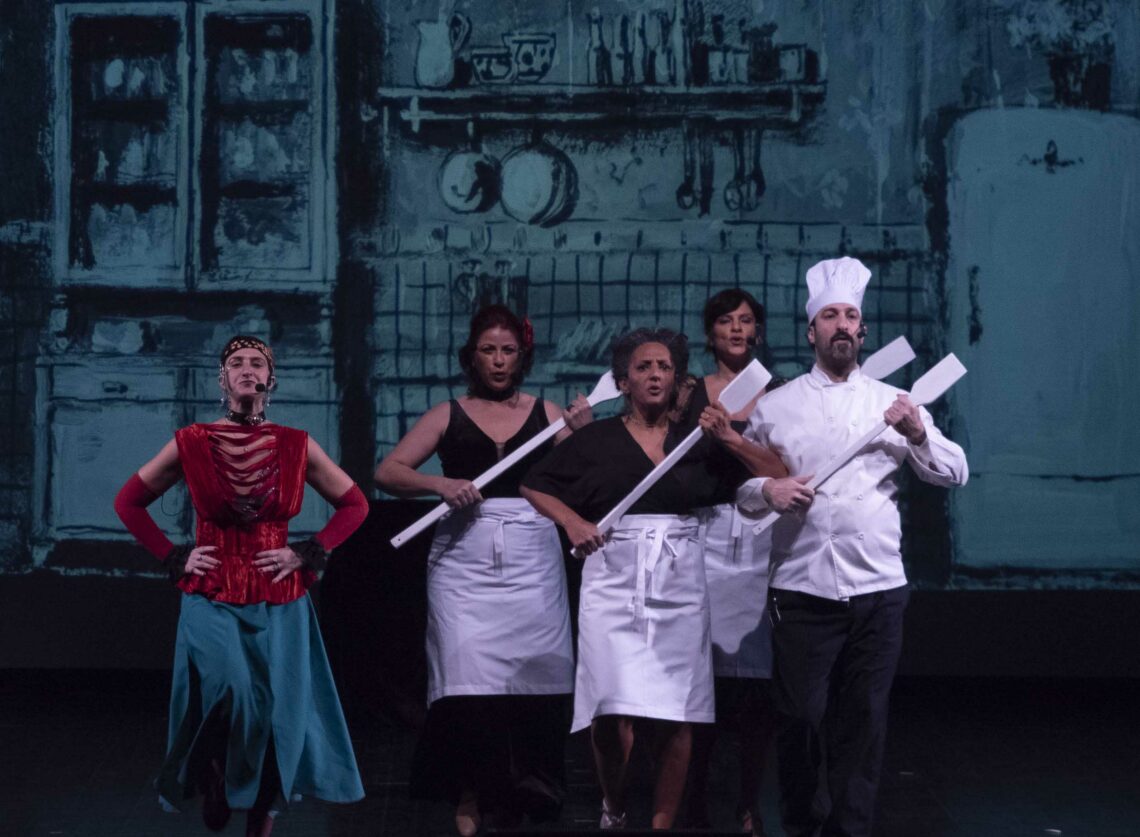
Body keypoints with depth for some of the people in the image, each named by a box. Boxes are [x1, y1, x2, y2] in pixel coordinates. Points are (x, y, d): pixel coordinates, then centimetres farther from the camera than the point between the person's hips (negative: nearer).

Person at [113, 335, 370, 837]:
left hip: (279, 603, 2)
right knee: (232, 692, -25)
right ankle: (215, 781, 4)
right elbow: (129, 502, 10)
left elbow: (354, 505, 11)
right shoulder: (191, 444, -1)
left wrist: (308, 554, 1)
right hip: (212, 600, -2)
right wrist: (174, 558, 1)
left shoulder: (297, 447, 2)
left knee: (274, 715, -1)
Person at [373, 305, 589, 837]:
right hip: (464, 559, -1)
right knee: (468, 683, -10)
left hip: (532, 559, 1)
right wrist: (441, 484, -11)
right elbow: (387, 473, 4)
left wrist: (583, 431, -9)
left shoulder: (546, 414, 11)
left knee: (531, 679, -2)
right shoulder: (449, 415, 10)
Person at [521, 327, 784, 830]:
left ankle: (662, 825, 11)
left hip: (679, 584, 2)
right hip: (613, 580, -2)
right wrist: (573, 523, -3)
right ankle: (613, 809, 12)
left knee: (675, 719, -1)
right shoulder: (596, 439, 7)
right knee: (612, 715, -14)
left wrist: (731, 440, -4)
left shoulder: (698, 440, 10)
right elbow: (534, 486, 12)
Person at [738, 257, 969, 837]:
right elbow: (739, 488, 9)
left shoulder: (894, 403, 9)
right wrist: (767, 490, -13)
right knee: (802, 718, 2)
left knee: (863, 720, 6)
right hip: (802, 588, -1)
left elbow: (955, 473, 5)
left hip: (878, 588, 1)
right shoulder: (774, 407, 7)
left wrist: (918, 433, -13)